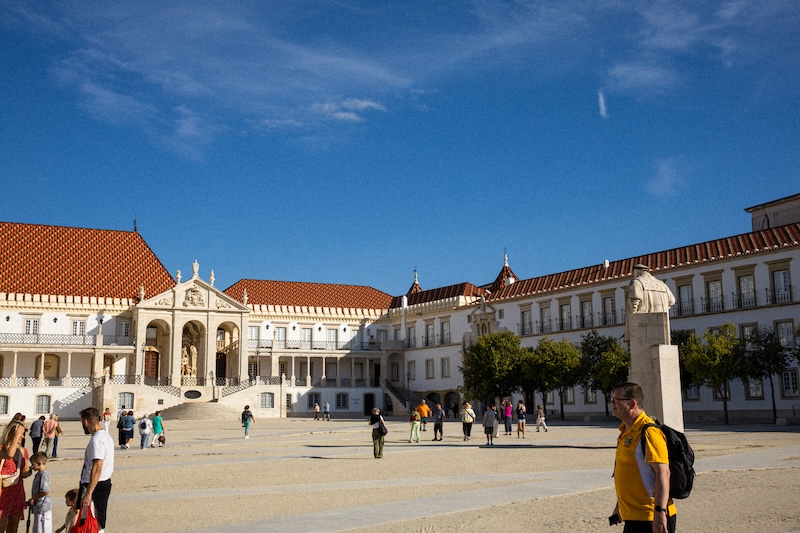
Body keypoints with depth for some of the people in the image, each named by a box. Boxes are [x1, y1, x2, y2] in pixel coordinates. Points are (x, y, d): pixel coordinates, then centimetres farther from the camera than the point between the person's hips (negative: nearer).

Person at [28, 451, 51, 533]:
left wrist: (33, 498, -15)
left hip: (43, 508, -10)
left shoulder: (44, 475, -20)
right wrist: (31, 501, 14)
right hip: (38, 508, 10)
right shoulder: (38, 474, 12)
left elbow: (45, 491, -25)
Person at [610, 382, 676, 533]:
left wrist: (660, 512, -30)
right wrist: (620, 505, 26)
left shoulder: (649, 432, -16)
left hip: (652, 519, -9)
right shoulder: (626, 432, 13)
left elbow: (663, 473, -23)